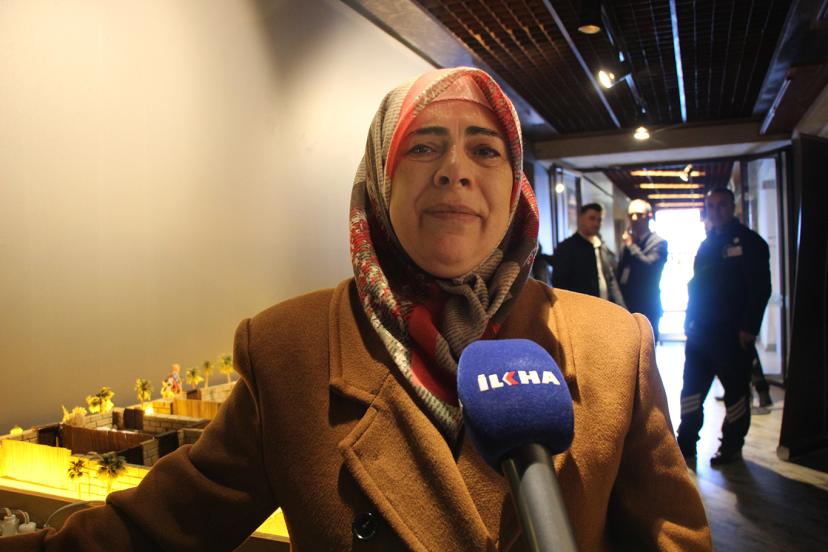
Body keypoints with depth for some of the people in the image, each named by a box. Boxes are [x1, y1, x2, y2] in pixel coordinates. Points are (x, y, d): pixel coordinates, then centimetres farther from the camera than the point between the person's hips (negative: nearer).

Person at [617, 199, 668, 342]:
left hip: (646, 309, -5)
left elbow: (649, 265, -22)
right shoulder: (627, 242, 13)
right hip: (625, 307, 5)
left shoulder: (659, 242, -4)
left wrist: (631, 245, -11)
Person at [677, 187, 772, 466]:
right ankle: (686, 443, 18)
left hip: (733, 334, -6)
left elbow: (760, 288, -11)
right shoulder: (706, 245, 15)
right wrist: (690, 320, 11)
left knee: (736, 391, 5)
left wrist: (749, 328, -17)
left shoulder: (749, 241, -5)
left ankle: (731, 447, 18)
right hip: (701, 331, 7)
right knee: (692, 387, 9)